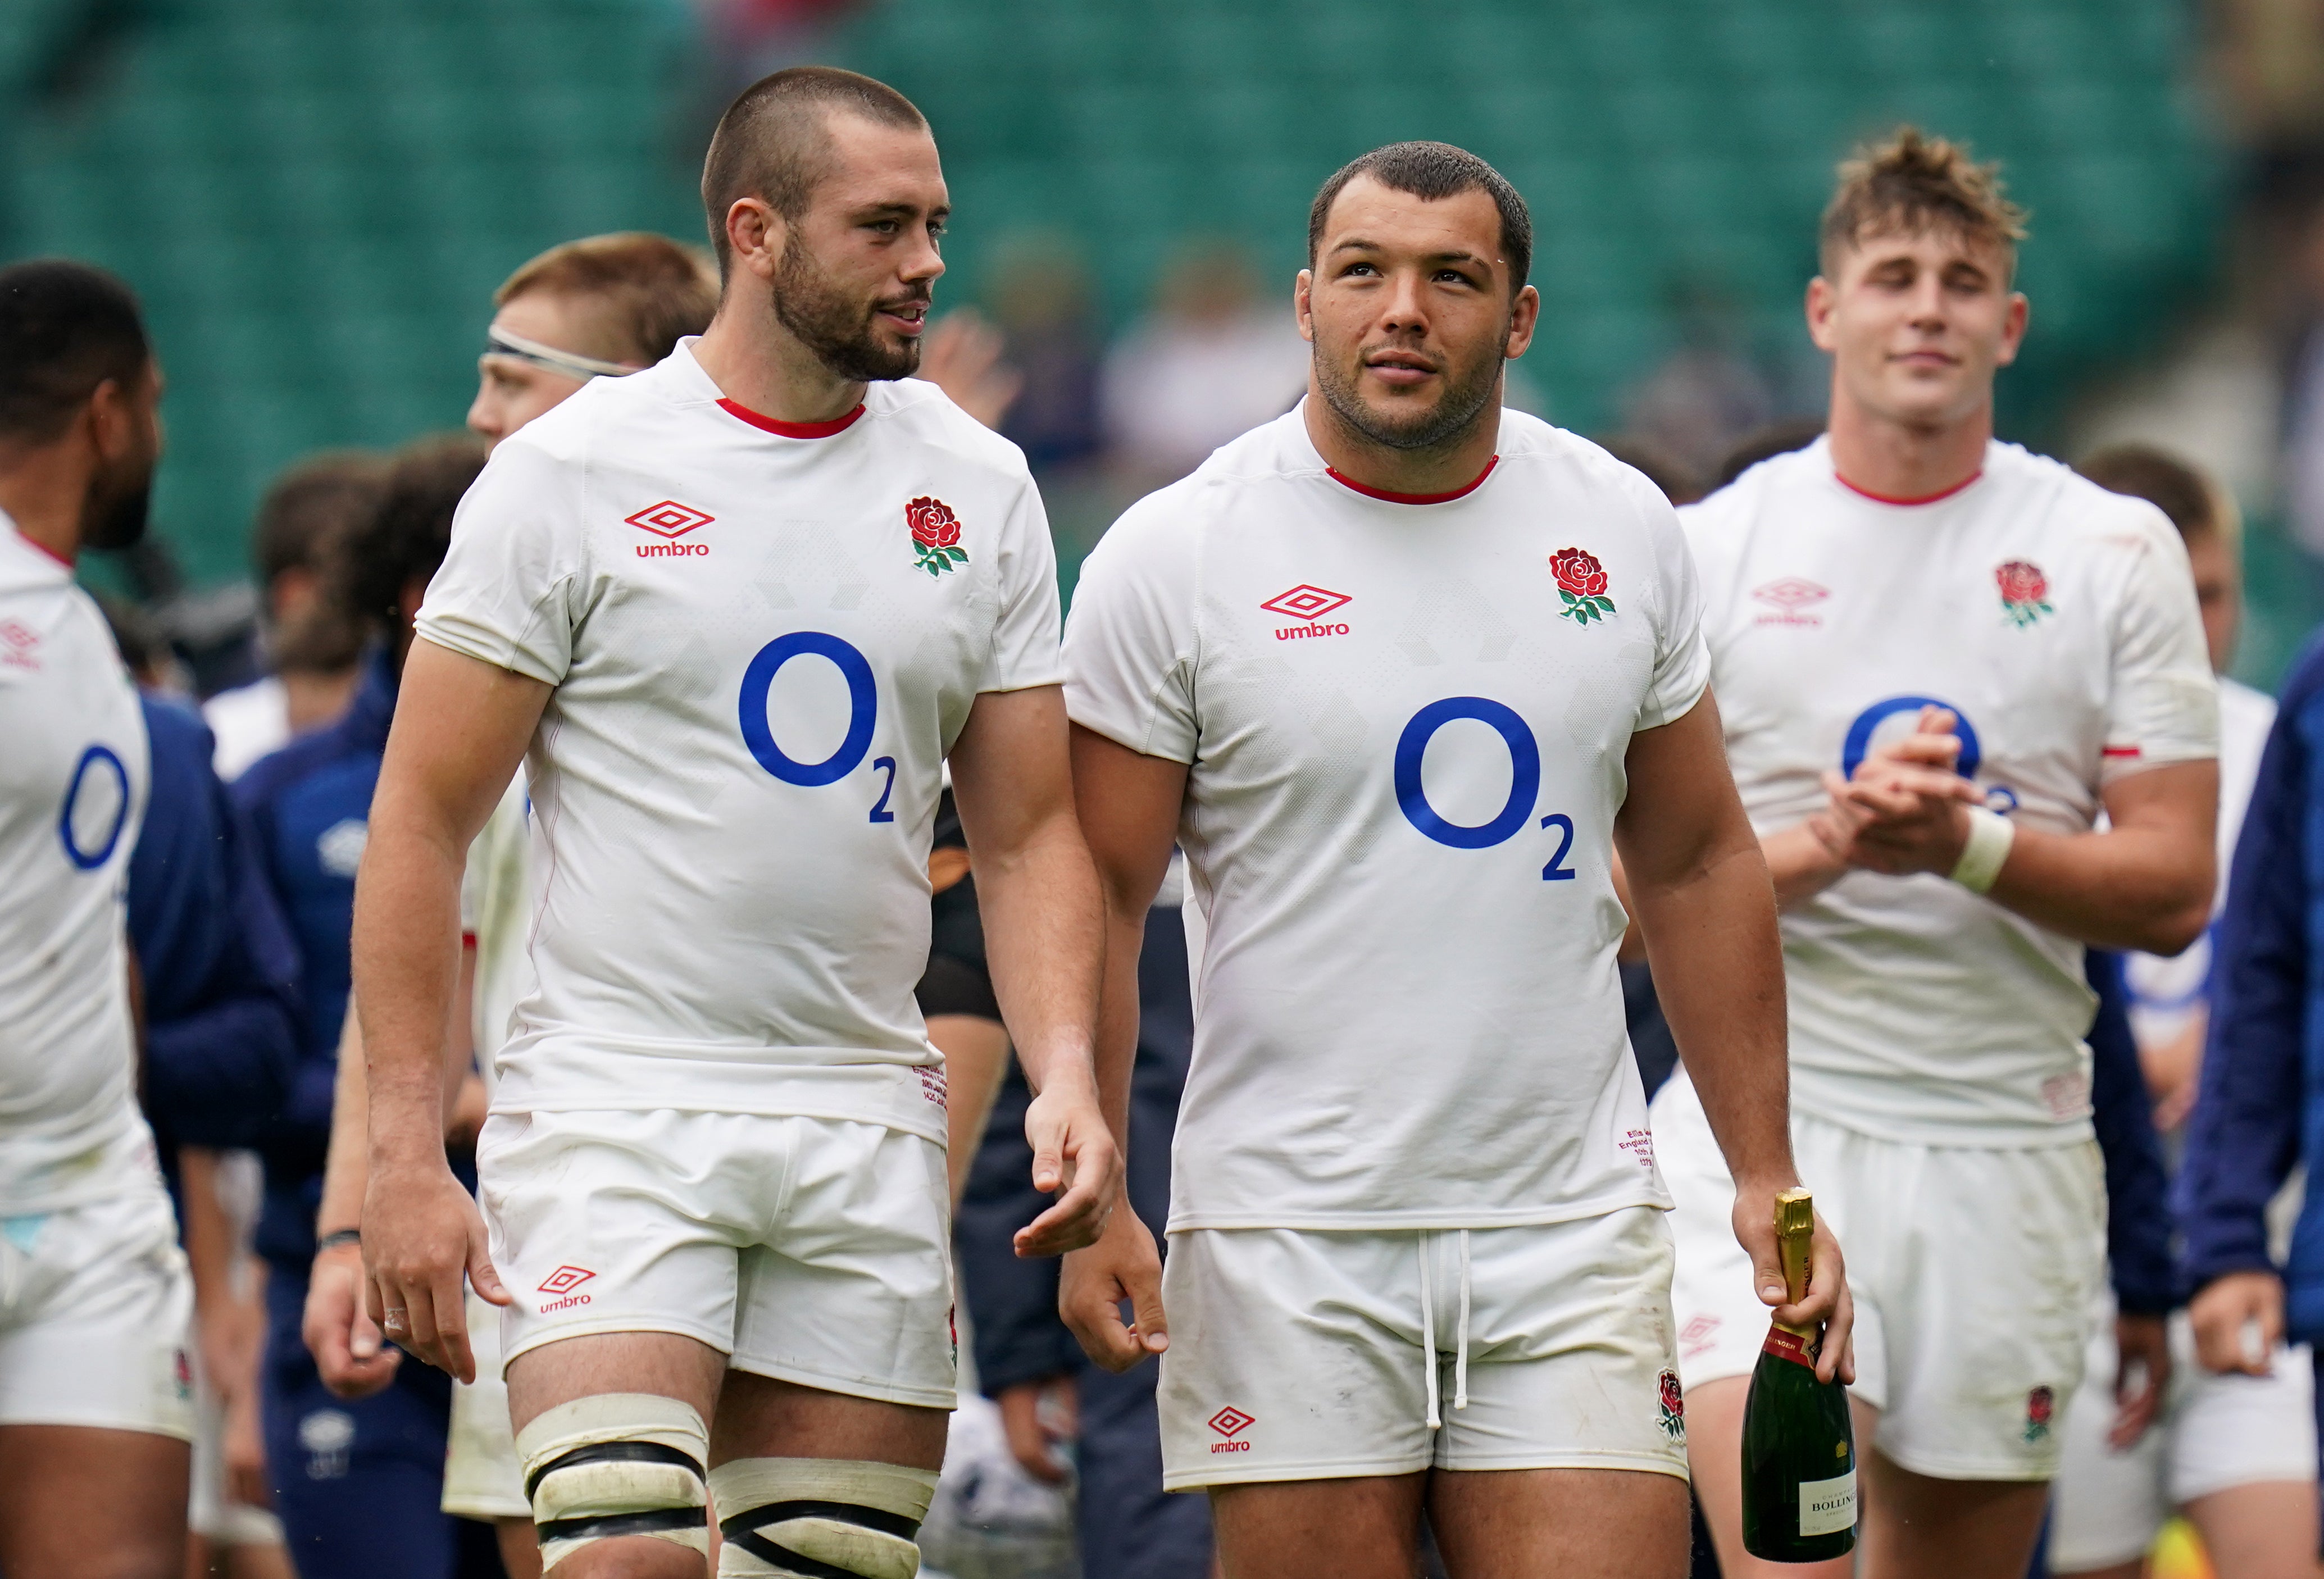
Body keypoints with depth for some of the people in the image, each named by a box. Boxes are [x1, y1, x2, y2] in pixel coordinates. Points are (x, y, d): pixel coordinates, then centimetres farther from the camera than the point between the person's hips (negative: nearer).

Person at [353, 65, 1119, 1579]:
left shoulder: (980, 486, 9)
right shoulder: (572, 473, -3)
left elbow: (1030, 832, 12)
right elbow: (423, 821, -2)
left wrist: (1067, 1075, -6)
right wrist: (405, 1152, -9)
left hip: (868, 1132, 4)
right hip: (614, 1107, -4)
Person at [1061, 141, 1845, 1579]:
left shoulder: (1624, 532, 8)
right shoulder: (1176, 558, -2)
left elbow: (1700, 867, 16)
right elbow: (1097, 903, -2)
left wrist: (1767, 1173, 12)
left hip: (1573, 1237, 3)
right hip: (1288, 1242, -2)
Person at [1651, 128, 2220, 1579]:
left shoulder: (2117, 551, 5)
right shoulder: (1710, 551, 4)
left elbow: (2172, 889, 1)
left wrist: (1967, 845, -16)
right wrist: (1828, 844, -17)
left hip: (2013, 1146, 2)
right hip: (1767, 1121, -2)